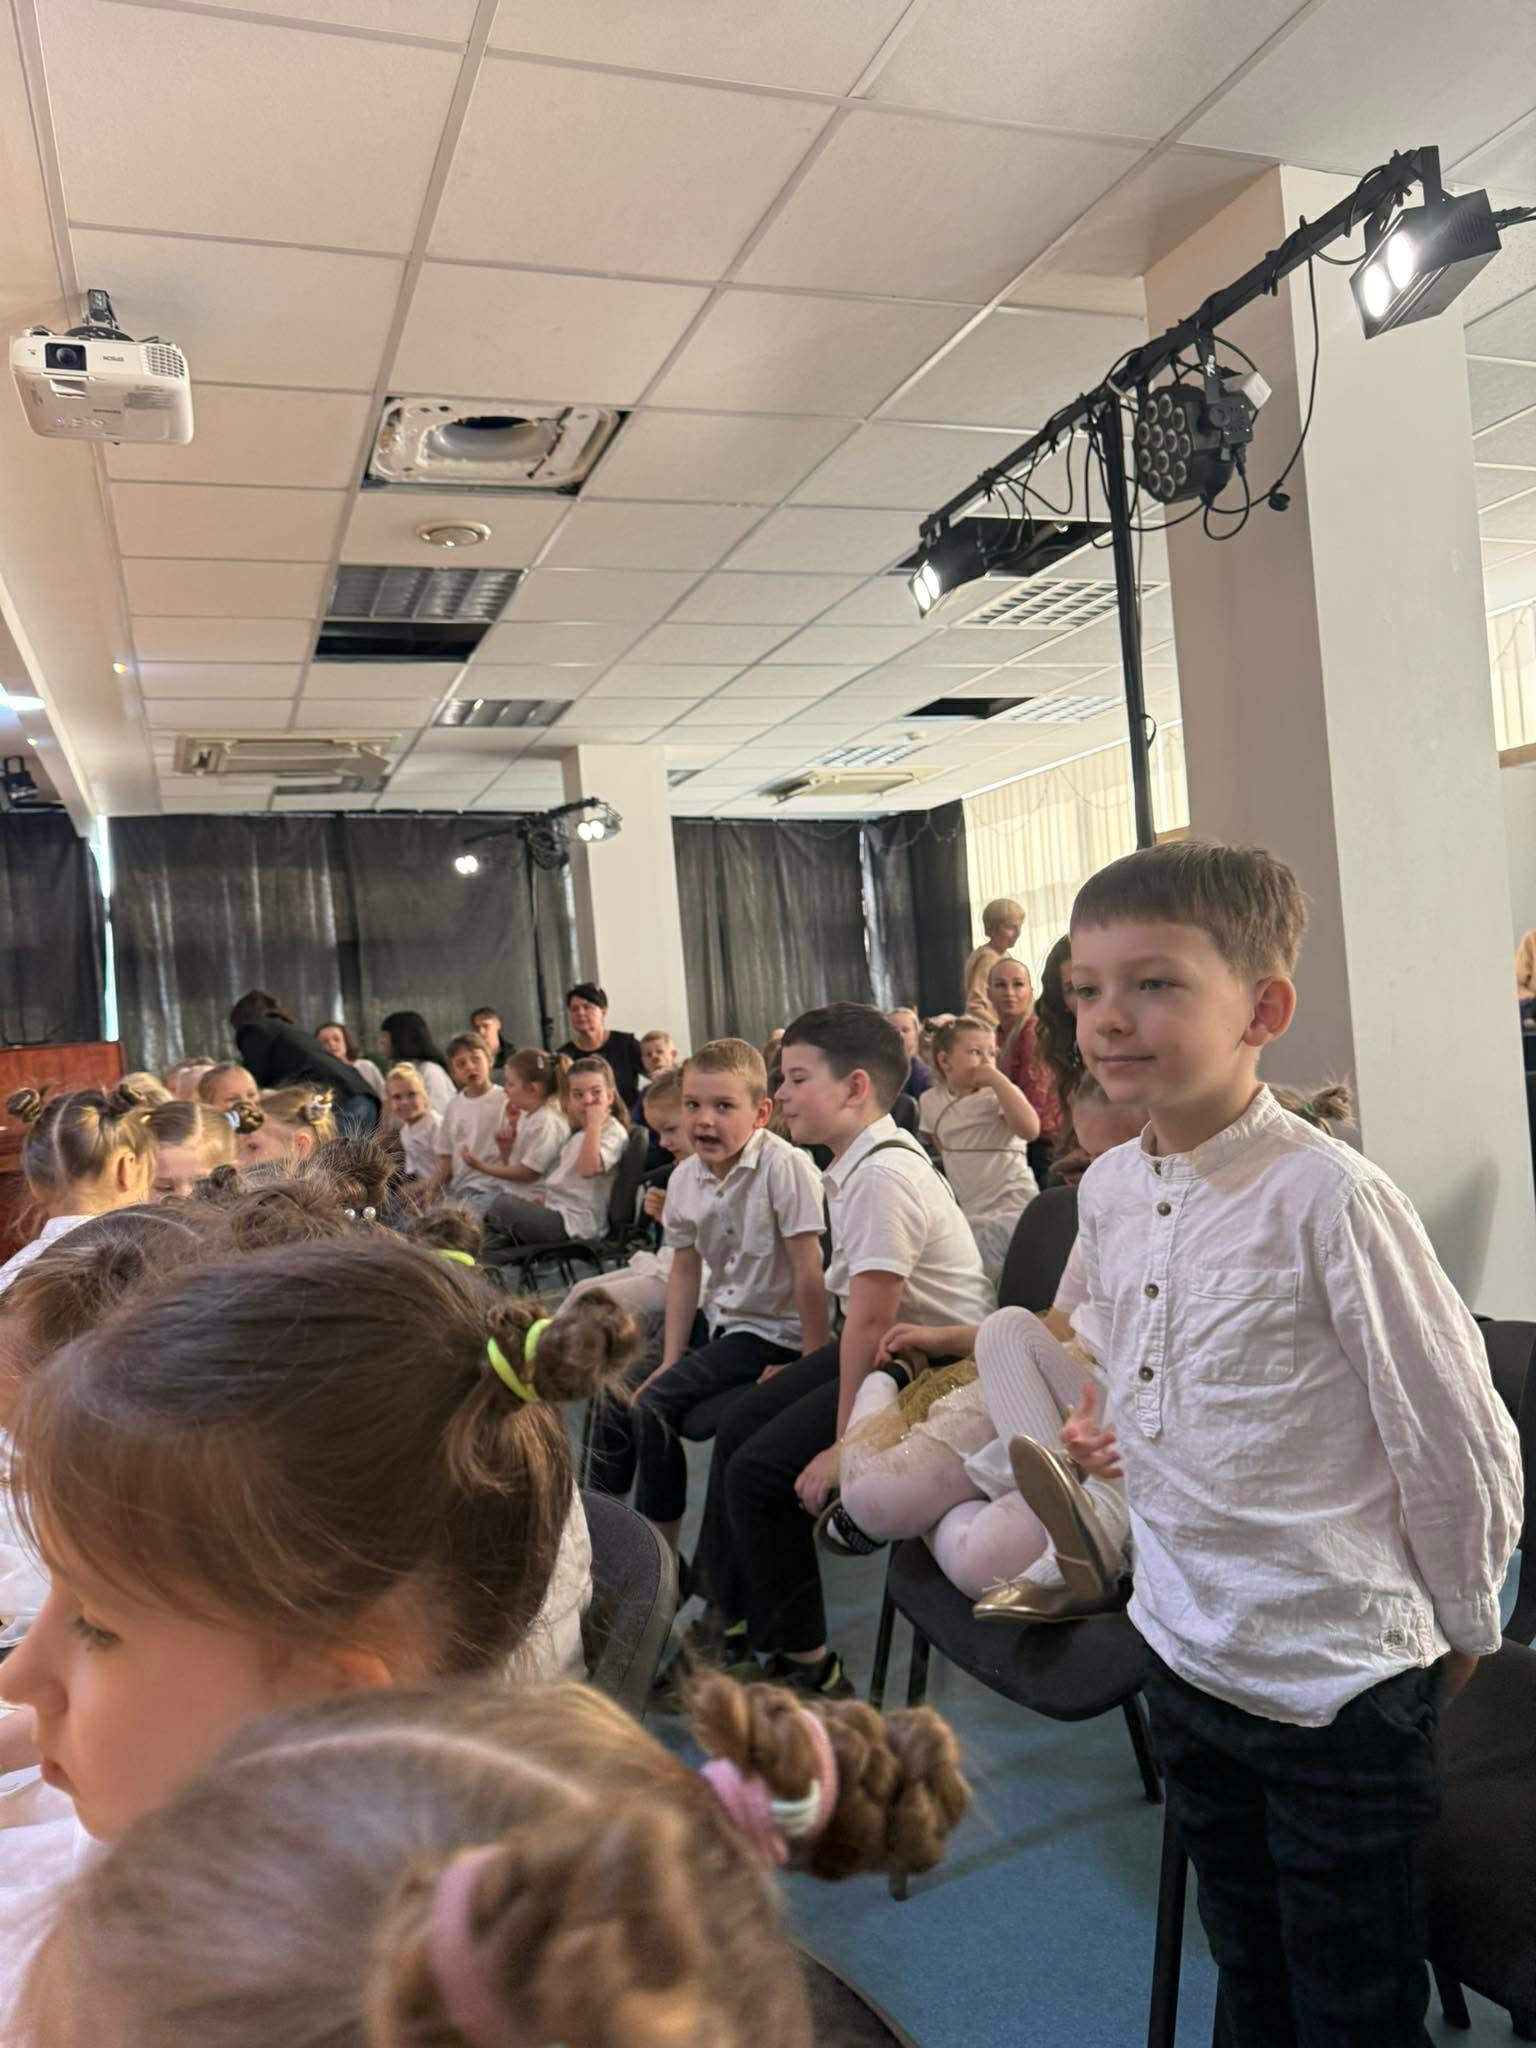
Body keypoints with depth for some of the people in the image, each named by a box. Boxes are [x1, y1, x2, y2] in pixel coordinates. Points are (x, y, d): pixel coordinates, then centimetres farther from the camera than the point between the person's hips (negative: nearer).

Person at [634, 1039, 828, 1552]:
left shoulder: (784, 1167, -24)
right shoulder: (685, 1178, -2)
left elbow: (809, 1273, -21)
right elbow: (685, 1269, 6)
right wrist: (671, 1360, 1)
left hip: (772, 1330, -7)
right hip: (718, 1318, 7)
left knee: (652, 1406, -16)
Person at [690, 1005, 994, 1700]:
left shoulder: (882, 1174, -27)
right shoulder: (856, 1164, 3)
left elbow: (872, 1318, -27)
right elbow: (865, 1312, 7)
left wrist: (845, 1442, -22)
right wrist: (806, 1383, 8)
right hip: (891, 1349, 10)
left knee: (760, 1472, -12)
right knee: (741, 1422, 15)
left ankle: (804, 1663, 8)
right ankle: (730, 1614, 30)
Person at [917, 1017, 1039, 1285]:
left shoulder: (1000, 1095, -10)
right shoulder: (931, 1102, 5)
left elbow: (1030, 1129, -29)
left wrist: (997, 1079, -25)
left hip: (1010, 1212, -6)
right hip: (967, 1217, 6)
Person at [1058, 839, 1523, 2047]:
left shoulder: (1330, 1199, -23)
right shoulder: (1107, 1189, -2)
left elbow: (1459, 1441, -14)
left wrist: (1461, 1631, -2)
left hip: (1340, 1679, -5)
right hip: (1185, 1648, 6)